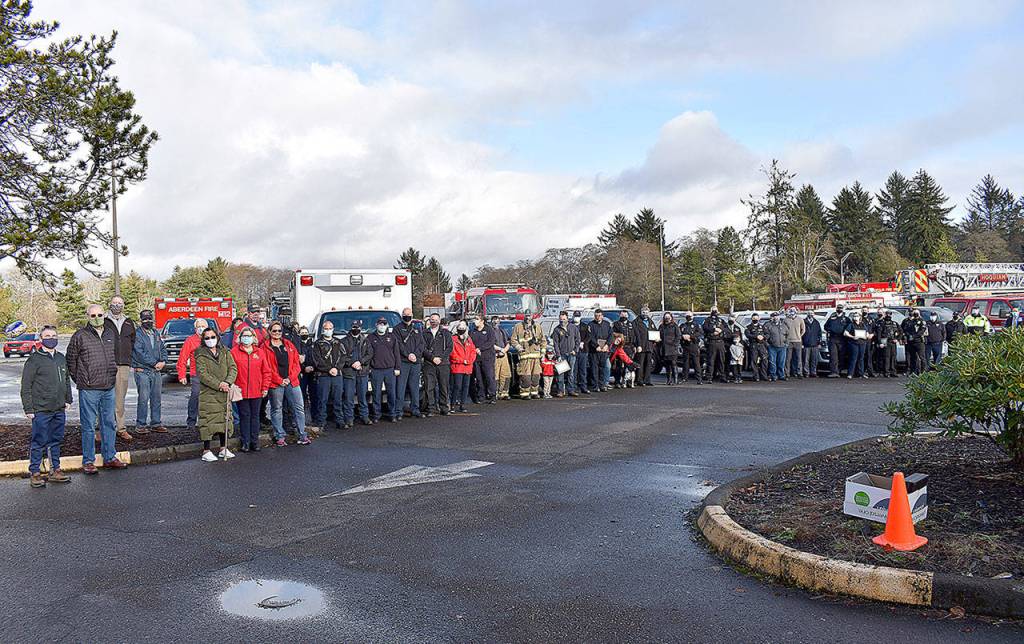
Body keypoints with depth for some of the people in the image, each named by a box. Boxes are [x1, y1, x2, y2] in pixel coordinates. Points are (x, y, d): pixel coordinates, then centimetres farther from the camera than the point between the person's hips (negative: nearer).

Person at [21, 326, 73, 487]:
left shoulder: (61, 358, 13)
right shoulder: (34, 360, -7)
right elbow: (26, 386, -8)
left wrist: (68, 400, 16)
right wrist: (29, 409, -11)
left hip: (59, 409, 6)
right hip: (41, 411, -6)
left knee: (56, 440, 13)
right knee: (39, 442, 0)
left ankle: (55, 471, 21)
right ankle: (34, 473, 10)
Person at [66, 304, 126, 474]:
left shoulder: (111, 333, 10)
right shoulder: (80, 336, -6)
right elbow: (70, 359, 0)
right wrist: (79, 379, 3)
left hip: (108, 388, 5)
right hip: (89, 389, -5)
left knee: (108, 423, 12)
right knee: (89, 426, 1)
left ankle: (109, 458, 21)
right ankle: (88, 461, 9)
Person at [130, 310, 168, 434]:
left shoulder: (156, 333, 16)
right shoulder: (137, 334, -5)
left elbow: (163, 348, 17)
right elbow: (140, 353, -12)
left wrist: (163, 361, -2)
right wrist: (154, 363, -13)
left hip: (157, 371, 6)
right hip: (143, 371, -6)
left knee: (156, 398, 8)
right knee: (143, 398, -7)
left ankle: (155, 424, 15)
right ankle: (140, 425, 0)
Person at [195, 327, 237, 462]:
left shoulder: (225, 352, 10)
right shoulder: (201, 354, -2)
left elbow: (233, 368, 2)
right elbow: (202, 374, -11)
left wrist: (228, 382, -16)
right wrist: (218, 384, -20)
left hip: (224, 393, 4)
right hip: (208, 393, -4)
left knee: (225, 419, 9)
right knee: (208, 421, -5)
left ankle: (223, 449, 20)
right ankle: (206, 451, 1)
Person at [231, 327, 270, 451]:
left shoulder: (259, 352, 7)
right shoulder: (234, 352, 1)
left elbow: (266, 371, 8)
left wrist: (265, 387, 2)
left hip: (257, 391, 2)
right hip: (241, 391, -2)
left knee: (255, 416, 8)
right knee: (244, 416, 3)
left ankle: (255, 441, 15)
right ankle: (245, 442, 11)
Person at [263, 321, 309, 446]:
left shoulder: (289, 345, 13)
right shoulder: (266, 347, 2)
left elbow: (296, 363, 10)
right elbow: (266, 367, -4)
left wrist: (290, 378, -4)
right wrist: (280, 380, -10)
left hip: (292, 382, 3)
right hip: (275, 384, -3)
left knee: (299, 408, 1)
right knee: (276, 410, 4)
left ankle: (302, 435, 7)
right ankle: (279, 437, 12)